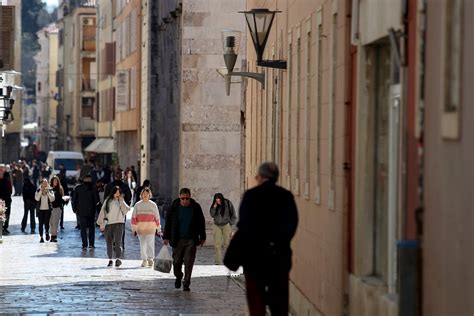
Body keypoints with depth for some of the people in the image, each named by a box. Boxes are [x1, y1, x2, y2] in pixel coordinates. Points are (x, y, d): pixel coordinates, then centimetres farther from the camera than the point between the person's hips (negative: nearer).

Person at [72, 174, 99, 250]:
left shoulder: (78, 188, 1)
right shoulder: (92, 189, -5)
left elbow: (74, 199, 4)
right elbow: (96, 200, -6)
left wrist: (74, 209, 12)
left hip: (81, 211, 1)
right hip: (91, 211, -1)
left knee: (83, 228, 4)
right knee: (91, 227, 10)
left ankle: (84, 245, -2)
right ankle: (91, 244, 6)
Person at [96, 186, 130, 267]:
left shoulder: (121, 202, 9)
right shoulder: (107, 201, 10)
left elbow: (126, 210, -5)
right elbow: (103, 212, 10)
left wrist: (121, 201, -6)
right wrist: (101, 224, 6)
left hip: (119, 224, -2)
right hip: (108, 224, 2)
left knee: (117, 241, -14)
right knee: (109, 243, 6)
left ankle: (118, 258, -18)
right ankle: (110, 260, 13)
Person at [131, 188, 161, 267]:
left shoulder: (153, 205, 5)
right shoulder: (137, 205, 7)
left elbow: (157, 217, 9)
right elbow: (134, 217, 7)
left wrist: (158, 228, 9)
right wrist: (134, 228, 1)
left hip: (151, 228, -2)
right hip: (140, 227, 2)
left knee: (150, 243, -13)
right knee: (142, 245, 5)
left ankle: (150, 258, -15)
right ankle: (144, 260, 12)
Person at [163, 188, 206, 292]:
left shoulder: (196, 207, 0)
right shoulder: (174, 207, 0)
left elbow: (201, 223, 9)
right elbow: (168, 223, 6)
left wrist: (202, 237, 10)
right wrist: (166, 237, 4)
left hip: (191, 240, -1)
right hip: (177, 240, 1)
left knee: (189, 262, -5)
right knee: (177, 261, 6)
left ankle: (186, 284, 2)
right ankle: (178, 277, 34)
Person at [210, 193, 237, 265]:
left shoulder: (228, 203, -5)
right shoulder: (214, 205, 3)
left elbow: (233, 216, 1)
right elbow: (212, 215, -1)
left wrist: (230, 224, -3)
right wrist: (214, 207, -14)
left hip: (226, 225, -3)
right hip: (217, 226, 3)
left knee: (227, 244, -4)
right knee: (217, 244, -4)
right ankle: (218, 261, -3)